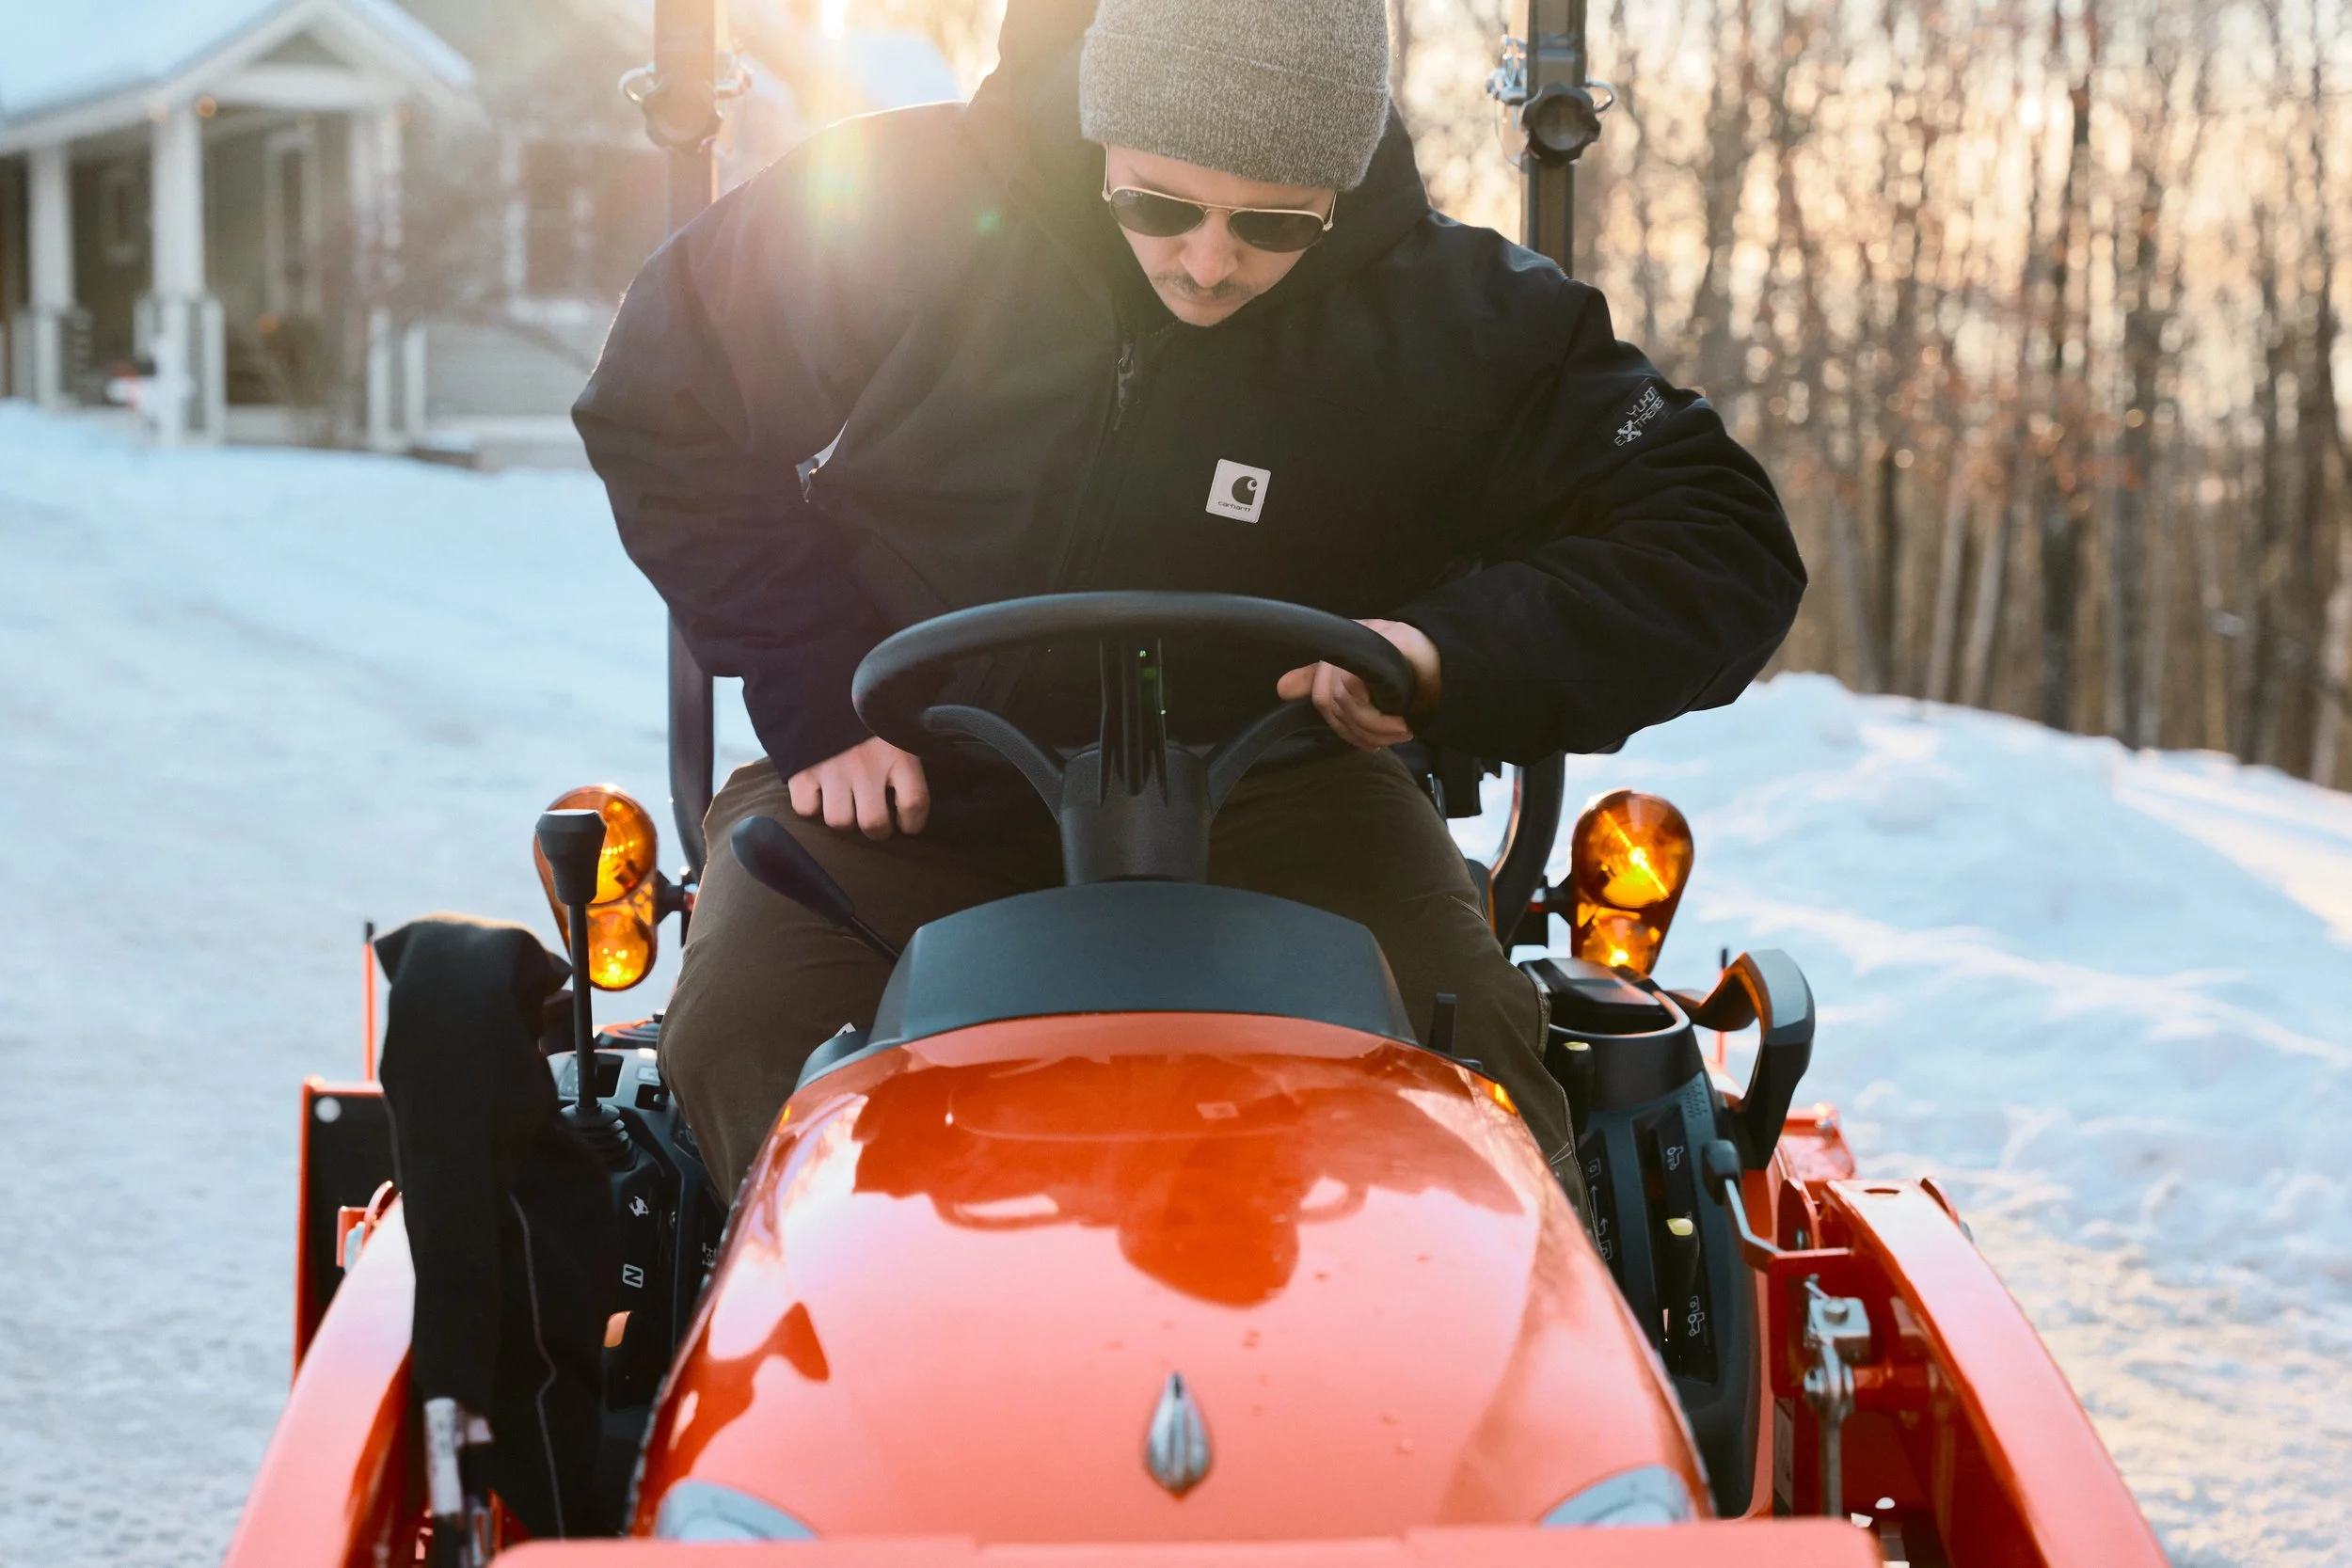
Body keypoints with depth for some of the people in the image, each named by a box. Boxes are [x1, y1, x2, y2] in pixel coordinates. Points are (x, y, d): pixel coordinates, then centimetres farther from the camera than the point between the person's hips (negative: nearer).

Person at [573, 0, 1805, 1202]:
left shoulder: (1453, 318, -10)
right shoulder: (889, 209, -12)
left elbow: (1722, 547, -9)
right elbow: (659, 405, 2)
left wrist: (1460, 654, -28)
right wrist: (818, 695, -6)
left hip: (1254, 787, 0)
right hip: (910, 780, 1)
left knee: (1464, 1049, -26)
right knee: (740, 1025, -26)